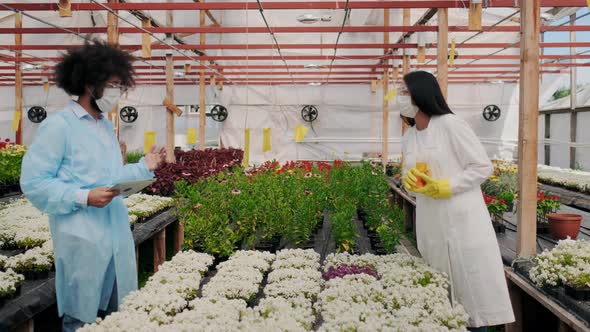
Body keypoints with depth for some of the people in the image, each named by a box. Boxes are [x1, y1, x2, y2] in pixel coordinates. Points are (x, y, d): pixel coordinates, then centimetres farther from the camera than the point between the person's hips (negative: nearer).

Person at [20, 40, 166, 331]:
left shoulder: (106, 125, 13)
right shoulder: (58, 126, -12)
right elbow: (33, 182, -15)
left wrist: (145, 167, 9)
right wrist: (83, 198, -22)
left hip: (117, 232, 8)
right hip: (82, 238, -7)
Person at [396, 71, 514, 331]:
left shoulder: (450, 124, -10)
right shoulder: (408, 137, 9)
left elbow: (483, 167, -10)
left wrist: (446, 187, -18)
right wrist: (409, 178, -4)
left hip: (461, 218, -6)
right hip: (431, 222, 6)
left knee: (471, 283, 0)